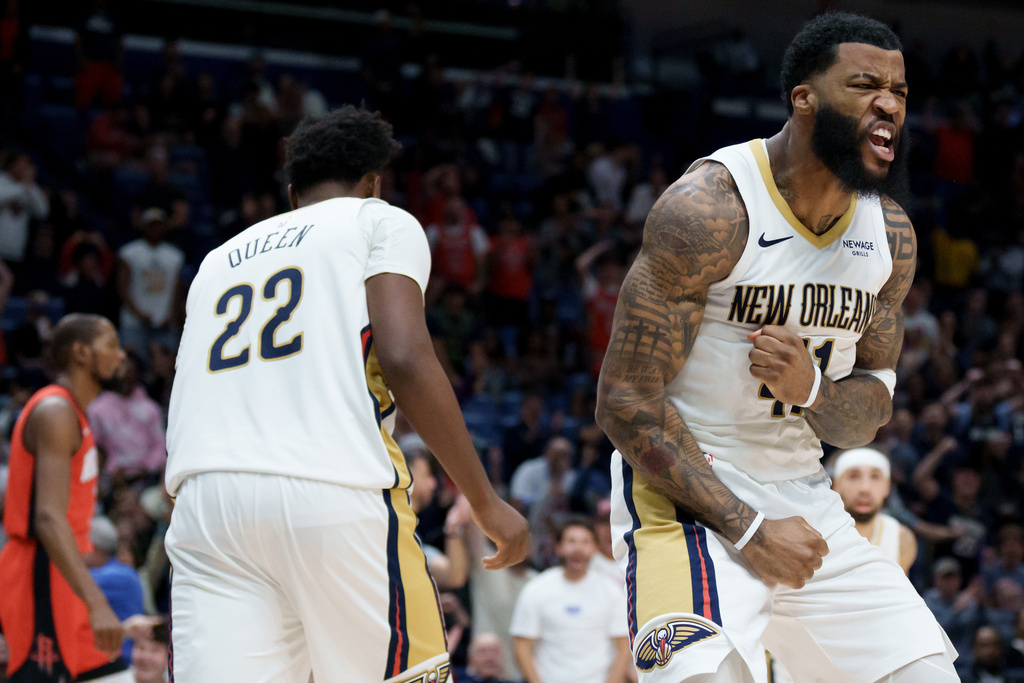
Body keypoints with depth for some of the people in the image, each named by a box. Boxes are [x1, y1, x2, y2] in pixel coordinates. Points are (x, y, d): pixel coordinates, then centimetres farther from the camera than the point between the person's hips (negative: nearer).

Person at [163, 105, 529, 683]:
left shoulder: (219, 259, 30)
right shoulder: (381, 222, 14)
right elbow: (405, 359, -4)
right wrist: (486, 503, 0)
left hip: (203, 499, 5)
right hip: (334, 491, -5)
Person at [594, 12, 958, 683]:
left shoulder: (892, 234, 3)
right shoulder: (709, 208, -18)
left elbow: (870, 413, 9)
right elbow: (625, 401, -18)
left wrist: (810, 388, -16)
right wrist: (747, 530, -21)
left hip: (803, 495, 7)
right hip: (684, 494, -7)